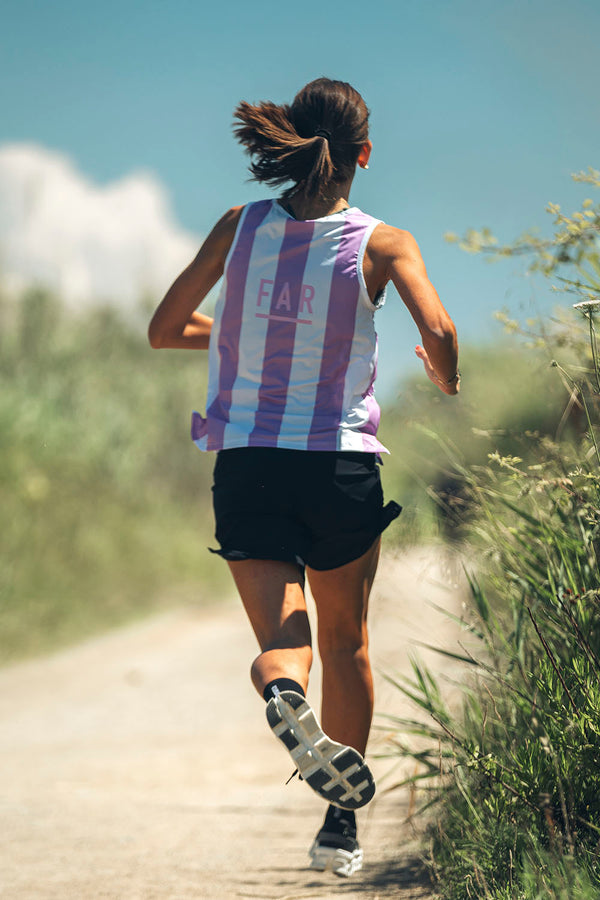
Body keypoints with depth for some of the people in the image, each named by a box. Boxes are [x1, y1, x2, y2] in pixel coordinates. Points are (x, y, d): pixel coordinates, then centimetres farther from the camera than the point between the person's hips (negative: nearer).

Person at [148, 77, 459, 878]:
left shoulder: (239, 228, 0)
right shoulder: (382, 244, -6)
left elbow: (164, 329, 4)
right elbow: (438, 334, -19)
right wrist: (447, 379, 4)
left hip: (246, 465, 1)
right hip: (342, 465, -1)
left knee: (281, 638, 1)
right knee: (346, 642, 17)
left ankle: (284, 692, -37)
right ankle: (341, 828, 18)